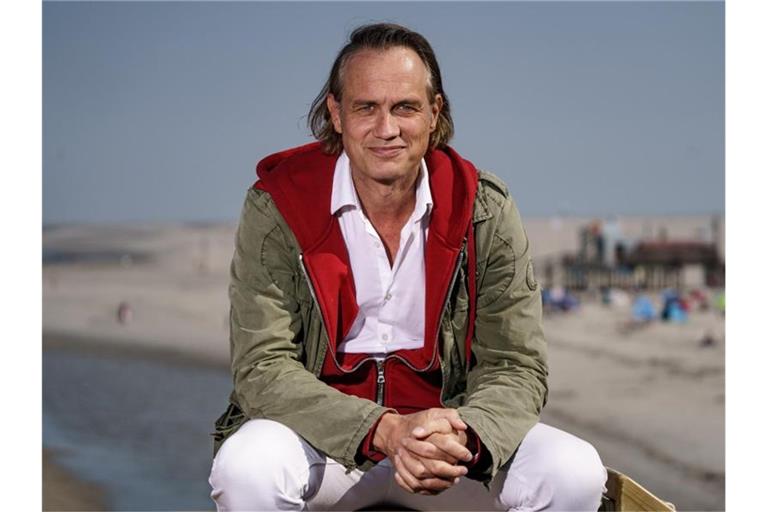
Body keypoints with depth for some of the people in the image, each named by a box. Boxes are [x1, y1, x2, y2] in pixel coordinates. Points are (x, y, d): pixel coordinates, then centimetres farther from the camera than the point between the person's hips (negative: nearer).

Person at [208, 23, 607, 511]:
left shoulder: (485, 210, -4)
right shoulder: (276, 209, -10)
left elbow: (516, 367, -6)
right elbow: (263, 369, -16)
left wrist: (463, 437, -31)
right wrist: (385, 430, -32)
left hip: (445, 426, 2)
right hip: (324, 431, -1)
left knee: (574, 472, -22)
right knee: (247, 467, -33)